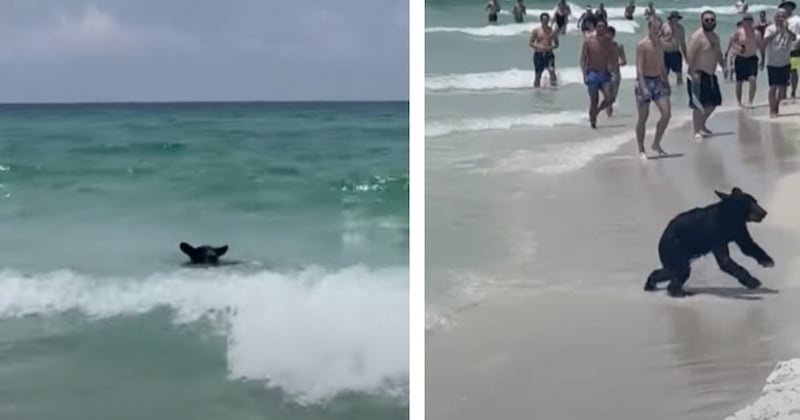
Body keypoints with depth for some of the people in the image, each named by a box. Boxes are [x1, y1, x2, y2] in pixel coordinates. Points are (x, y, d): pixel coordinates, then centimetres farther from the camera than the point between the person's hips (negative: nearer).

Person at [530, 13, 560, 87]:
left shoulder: (552, 31, 4)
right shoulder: (536, 31, 0)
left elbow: (556, 44, 9)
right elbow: (530, 43, -2)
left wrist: (551, 47, -13)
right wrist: (539, 47, -18)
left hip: (549, 54, 1)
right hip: (538, 55, -1)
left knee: (552, 70, -17)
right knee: (538, 75, 5)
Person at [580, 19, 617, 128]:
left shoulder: (609, 42, 5)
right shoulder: (588, 41, -2)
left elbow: (614, 60, 5)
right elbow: (583, 59, -4)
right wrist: (585, 74, -12)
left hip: (605, 74, 3)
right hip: (592, 74, -2)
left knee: (609, 99, -12)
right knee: (594, 101, -3)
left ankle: (597, 111, 16)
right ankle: (592, 121, 14)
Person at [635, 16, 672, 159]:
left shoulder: (661, 44, 10)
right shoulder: (642, 45, -11)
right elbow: (639, 67, -16)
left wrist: (666, 83, 18)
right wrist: (643, 87, -24)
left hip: (658, 81, 6)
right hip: (645, 81, -6)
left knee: (667, 113, -3)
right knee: (642, 117, 0)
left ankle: (656, 144, 13)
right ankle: (641, 150, 9)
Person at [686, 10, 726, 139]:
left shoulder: (715, 37, 13)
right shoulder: (697, 36, -15)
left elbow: (718, 53, 24)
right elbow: (690, 55, -20)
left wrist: (724, 66, 10)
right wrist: (693, 73, -25)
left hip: (711, 75, 9)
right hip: (699, 75, -9)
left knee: (713, 102, 15)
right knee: (699, 105, -7)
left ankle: (702, 125, 33)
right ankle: (697, 131, 1)